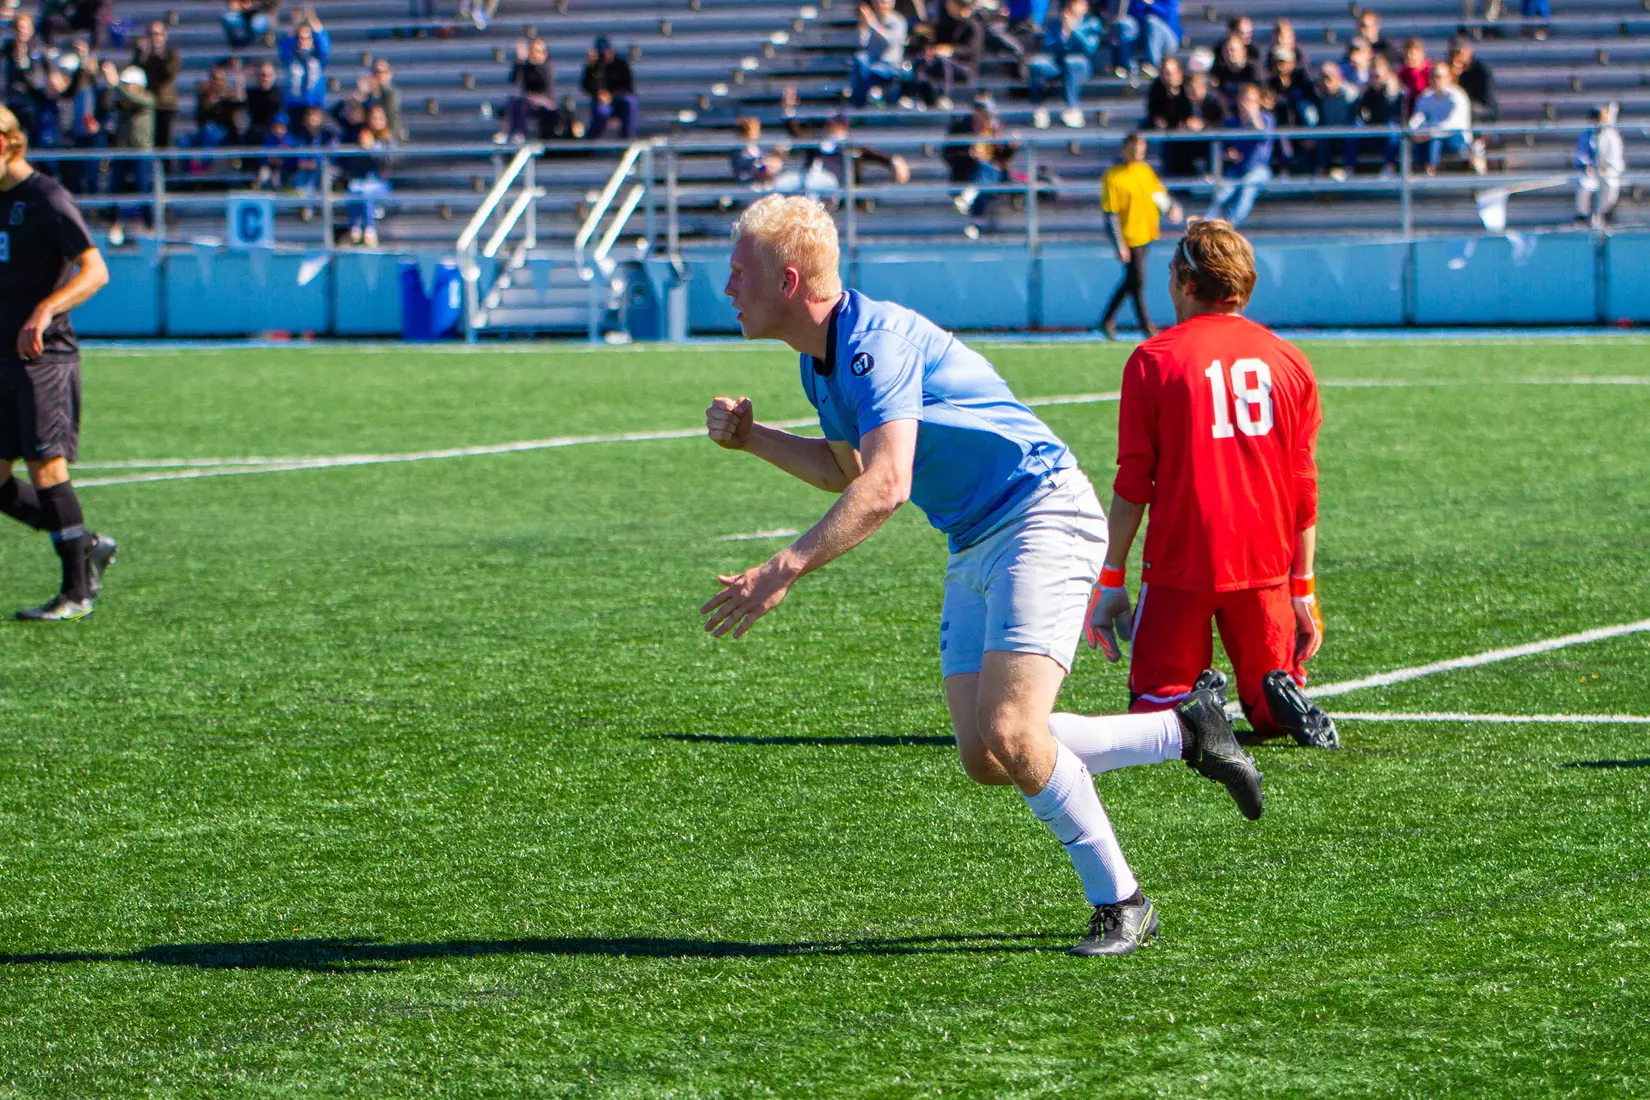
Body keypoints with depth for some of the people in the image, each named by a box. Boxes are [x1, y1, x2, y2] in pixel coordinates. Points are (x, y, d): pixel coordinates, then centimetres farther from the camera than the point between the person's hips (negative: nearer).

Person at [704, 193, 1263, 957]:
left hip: (1043, 515, -10)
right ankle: (1187, 732, 17)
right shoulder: (819, 362, 9)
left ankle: (1120, 904, -5)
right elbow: (848, 469, 26)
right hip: (974, 548, 10)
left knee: (1009, 735, -21)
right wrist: (751, 437, 12)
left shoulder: (875, 339, -21)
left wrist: (784, 570, -37)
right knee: (985, 760, 0)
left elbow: (884, 487, -33)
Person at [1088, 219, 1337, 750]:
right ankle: (1286, 700, -19)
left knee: (1153, 707, 9)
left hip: (1179, 566, -3)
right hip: (1266, 565, 3)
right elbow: (1304, 488, 8)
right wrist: (1303, 589, 15)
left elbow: (1133, 482, -5)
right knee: (1271, 716, 15)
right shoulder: (1289, 360, 7)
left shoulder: (1154, 358, -3)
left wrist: (1111, 581, 2)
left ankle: (1192, 706, -24)